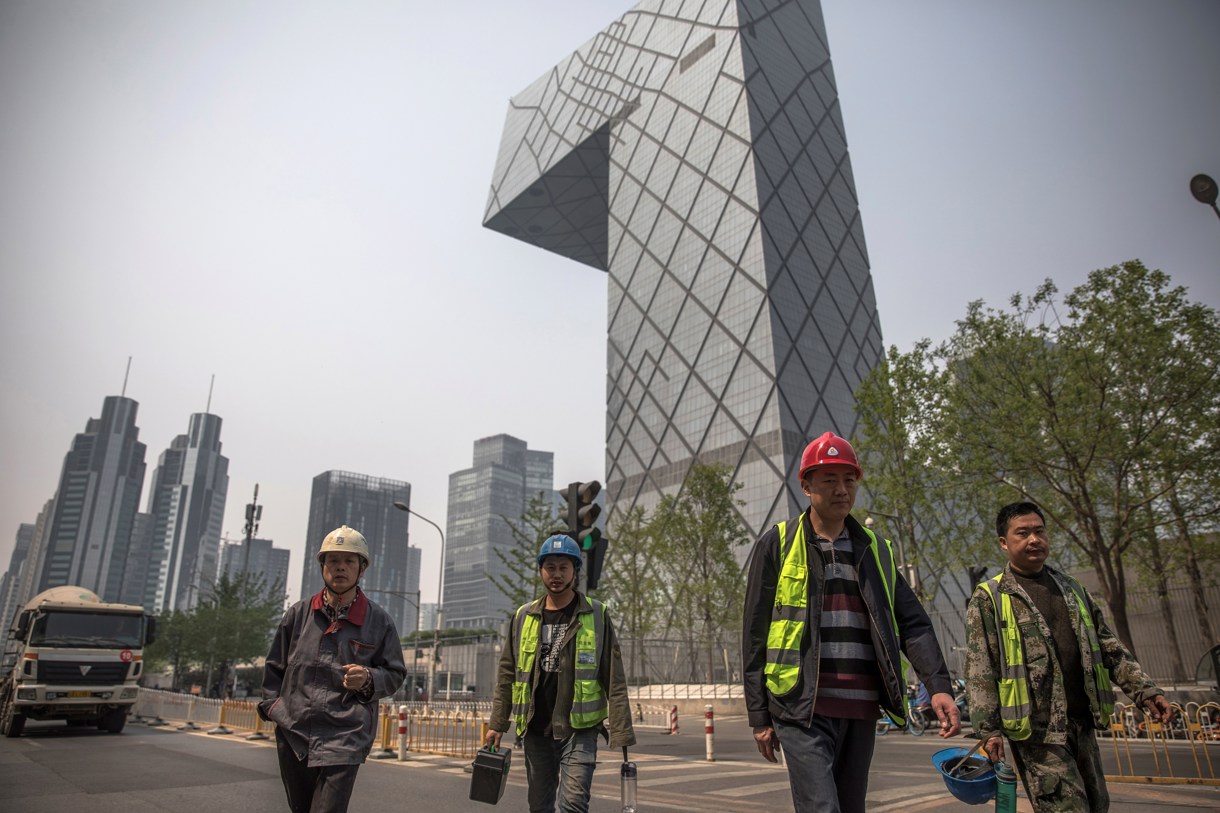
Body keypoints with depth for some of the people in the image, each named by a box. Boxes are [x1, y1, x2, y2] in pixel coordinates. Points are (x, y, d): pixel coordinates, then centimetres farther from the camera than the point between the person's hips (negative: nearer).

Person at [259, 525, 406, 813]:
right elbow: (275, 667, 16)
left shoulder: (379, 621, -1)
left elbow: (395, 673, 4)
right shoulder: (299, 613, 5)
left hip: (345, 738, -3)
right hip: (293, 735, 3)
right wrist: (271, 704, 6)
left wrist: (369, 680, -14)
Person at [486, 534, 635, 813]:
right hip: (536, 730, 4)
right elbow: (507, 674, 10)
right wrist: (497, 724, 5)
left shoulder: (596, 615, -3)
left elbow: (614, 680, -6)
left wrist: (621, 732, -11)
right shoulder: (524, 617, 6)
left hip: (579, 730, -3)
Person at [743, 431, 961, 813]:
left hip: (861, 711, 5)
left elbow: (913, 623, 8)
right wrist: (759, 716, -2)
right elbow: (755, 636, 0)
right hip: (802, 709, -4)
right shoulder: (777, 545, -1)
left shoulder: (874, 549, 12)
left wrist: (939, 684, -9)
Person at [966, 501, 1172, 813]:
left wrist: (1143, 689, 8)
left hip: (1082, 724, 7)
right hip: (1037, 729, -6)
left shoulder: (1071, 588, 14)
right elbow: (980, 671, -9)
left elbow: (1109, 648, 18)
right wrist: (989, 729, -13)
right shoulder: (988, 598, -6)